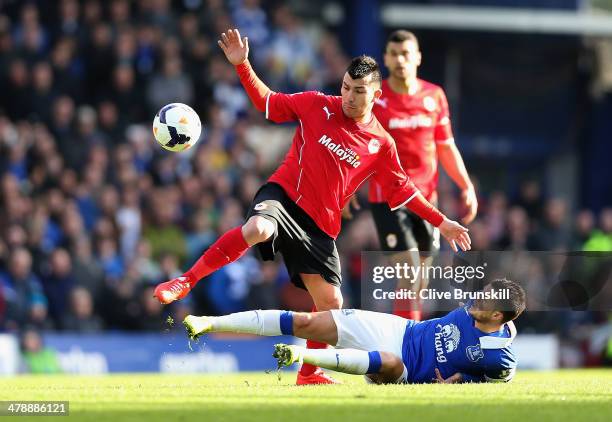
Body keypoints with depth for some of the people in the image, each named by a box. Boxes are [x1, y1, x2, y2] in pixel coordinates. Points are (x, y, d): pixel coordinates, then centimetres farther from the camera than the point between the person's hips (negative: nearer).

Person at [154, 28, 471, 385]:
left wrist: (441, 222, 12)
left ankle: (309, 373, 24)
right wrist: (243, 66, -1)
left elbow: (402, 189, 15)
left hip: (321, 227, 3)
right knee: (257, 229, -39)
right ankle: (185, 282, -31)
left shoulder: (381, 144, 5)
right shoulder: (317, 106, 1)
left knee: (331, 302, 1)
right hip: (284, 195, -3)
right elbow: (268, 102, 11)